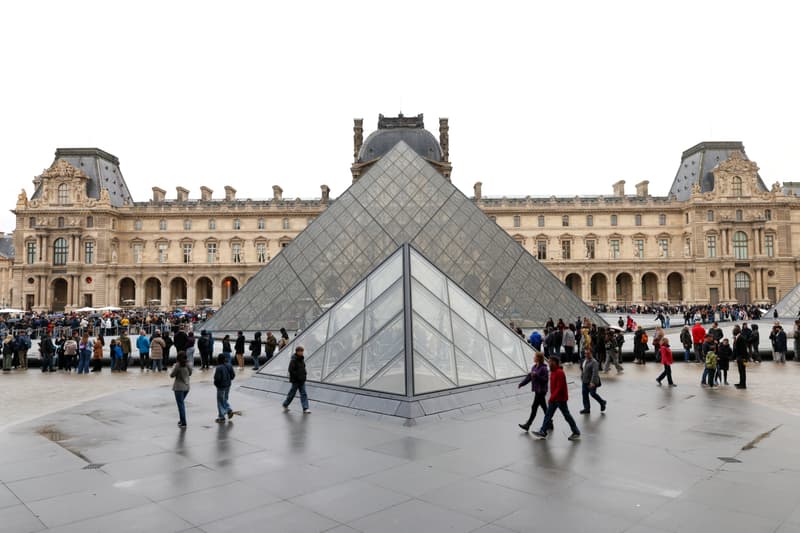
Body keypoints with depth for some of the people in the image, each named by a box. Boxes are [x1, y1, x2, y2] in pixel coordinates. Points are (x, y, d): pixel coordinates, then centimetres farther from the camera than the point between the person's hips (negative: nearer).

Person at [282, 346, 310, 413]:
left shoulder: (302, 359, 7)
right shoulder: (293, 360, -18)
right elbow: (291, 370, -21)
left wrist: (304, 374, 9)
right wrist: (297, 376, -21)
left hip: (302, 380, 7)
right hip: (295, 380, -7)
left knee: (303, 394, 2)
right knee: (292, 393, 8)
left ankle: (305, 408, 1)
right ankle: (285, 405, 29)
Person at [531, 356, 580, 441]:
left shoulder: (559, 373, -22)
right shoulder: (553, 371, 8)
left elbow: (559, 387, -26)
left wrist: (552, 397, -25)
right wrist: (552, 397, 16)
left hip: (560, 398, -9)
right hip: (554, 398, 10)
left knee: (567, 416, 3)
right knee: (548, 414, 8)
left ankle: (576, 432, 17)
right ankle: (543, 432, 12)